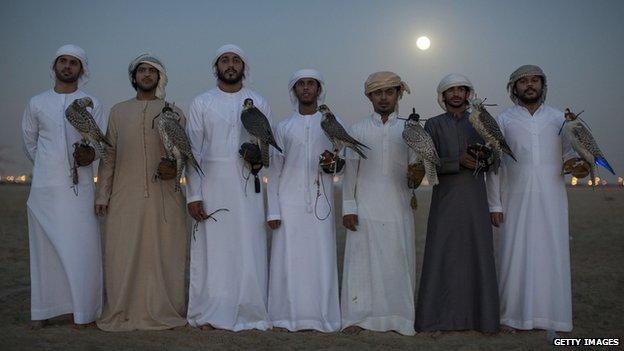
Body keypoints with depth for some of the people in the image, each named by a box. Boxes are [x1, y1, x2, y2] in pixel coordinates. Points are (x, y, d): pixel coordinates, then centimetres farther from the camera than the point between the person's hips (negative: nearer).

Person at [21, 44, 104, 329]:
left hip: (80, 187, -1)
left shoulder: (91, 104, 7)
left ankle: (84, 311, 3)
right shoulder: (37, 103, 10)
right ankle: (43, 310, 13)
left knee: (83, 248, -5)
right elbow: (29, 142, 20)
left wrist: (90, 153, -13)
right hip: (45, 187, 1)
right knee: (45, 248, 4)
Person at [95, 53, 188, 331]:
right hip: (125, 196, 1)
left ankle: (162, 312, 12)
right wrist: (102, 193, 6)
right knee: (124, 256, 1)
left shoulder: (173, 112, 10)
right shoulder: (118, 111, 14)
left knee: (162, 254, 1)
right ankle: (122, 314, 12)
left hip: (164, 197, -1)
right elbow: (109, 155, 12)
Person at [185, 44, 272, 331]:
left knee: (249, 250, 0)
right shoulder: (201, 103, 7)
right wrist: (193, 195, -4)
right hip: (212, 186, -1)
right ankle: (210, 314, 12)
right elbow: (193, 151, 2)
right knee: (212, 249, 1)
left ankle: (249, 313, 11)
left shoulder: (258, 103, 10)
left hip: (247, 187, 1)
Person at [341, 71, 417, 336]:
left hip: (398, 208, 1)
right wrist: (348, 207, -1)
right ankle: (358, 316, 9)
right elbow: (350, 170, 5)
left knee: (397, 262, 2)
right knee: (361, 260, 1)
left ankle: (398, 317, 12)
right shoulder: (357, 130, 7)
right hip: (365, 208, 0)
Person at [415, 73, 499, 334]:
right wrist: (458, 161, -17)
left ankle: (479, 315, 11)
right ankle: (438, 316, 5)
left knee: (478, 254, 2)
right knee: (442, 256, -3)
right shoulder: (433, 125, 7)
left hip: (476, 200, 2)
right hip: (445, 198, -2)